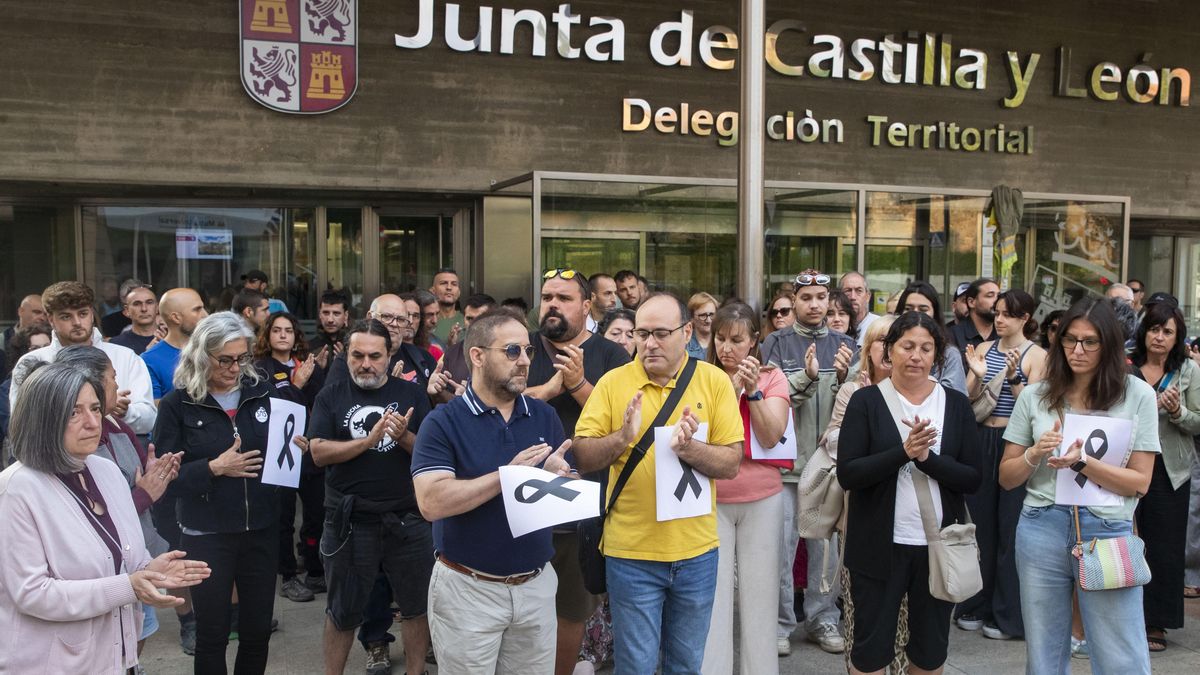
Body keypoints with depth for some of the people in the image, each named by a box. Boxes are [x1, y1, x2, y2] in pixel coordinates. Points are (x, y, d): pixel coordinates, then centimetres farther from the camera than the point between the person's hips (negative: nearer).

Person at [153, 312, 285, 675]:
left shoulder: (263, 393, 1)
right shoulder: (178, 404, -6)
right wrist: (214, 468, -19)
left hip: (261, 530, 3)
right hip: (206, 535, -2)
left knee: (258, 630, 12)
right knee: (212, 633, 10)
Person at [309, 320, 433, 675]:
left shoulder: (411, 393, 2)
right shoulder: (331, 397, 1)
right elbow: (319, 452, -11)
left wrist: (405, 437, -22)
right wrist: (369, 440, -21)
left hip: (408, 519, 1)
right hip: (349, 521, 0)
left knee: (417, 606, 11)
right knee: (343, 610, 14)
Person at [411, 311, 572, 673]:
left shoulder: (545, 416, 3)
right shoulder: (443, 422, -10)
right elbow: (432, 502, -22)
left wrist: (557, 477, -18)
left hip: (536, 585, 4)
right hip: (468, 588, -4)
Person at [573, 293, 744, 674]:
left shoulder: (715, 381, -2)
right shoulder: (613, 382, -4)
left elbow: (731, 463, -6)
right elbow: (582, 457, -7)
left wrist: (690, 449, -24)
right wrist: (622, 437, -24)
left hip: (696, 550, 1)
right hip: (631, 550, -1)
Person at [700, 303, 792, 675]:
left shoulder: (773, 378, 2)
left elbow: (770, 437, -8)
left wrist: (753, 391, -18)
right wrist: (734, 387, -17)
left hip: (762, 499, 1)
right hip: (711, 500, -1)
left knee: (759, 594, 7)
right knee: (714, 595, -1)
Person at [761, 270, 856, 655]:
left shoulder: (844, 344, 8)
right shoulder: (776, 343, 0)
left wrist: (843, 376, -19)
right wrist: (806, 376, -24)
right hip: (786, 457, -2)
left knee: (827, 543, 9)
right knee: (781, 544, 2)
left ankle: (823, 619, 23)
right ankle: (780, 623, 14)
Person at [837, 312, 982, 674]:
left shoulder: (956, 404, 2)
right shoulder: (866, 400, -5)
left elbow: (972, 479, -4)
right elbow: (847, 474, -13)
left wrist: (928, 457, -20)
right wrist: (903, 452, -25)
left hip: (938, 545, 3)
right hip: (879, 546, -2)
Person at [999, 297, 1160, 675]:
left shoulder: (1138, 395, -1)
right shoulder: (1035, 396, 4)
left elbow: (1140, 482, -4)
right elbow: (1006, 478, 7)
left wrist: (1081, 463, -18)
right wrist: (1034, 454, -13)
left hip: (1108, 531, -2)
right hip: (1042, 530, 2)